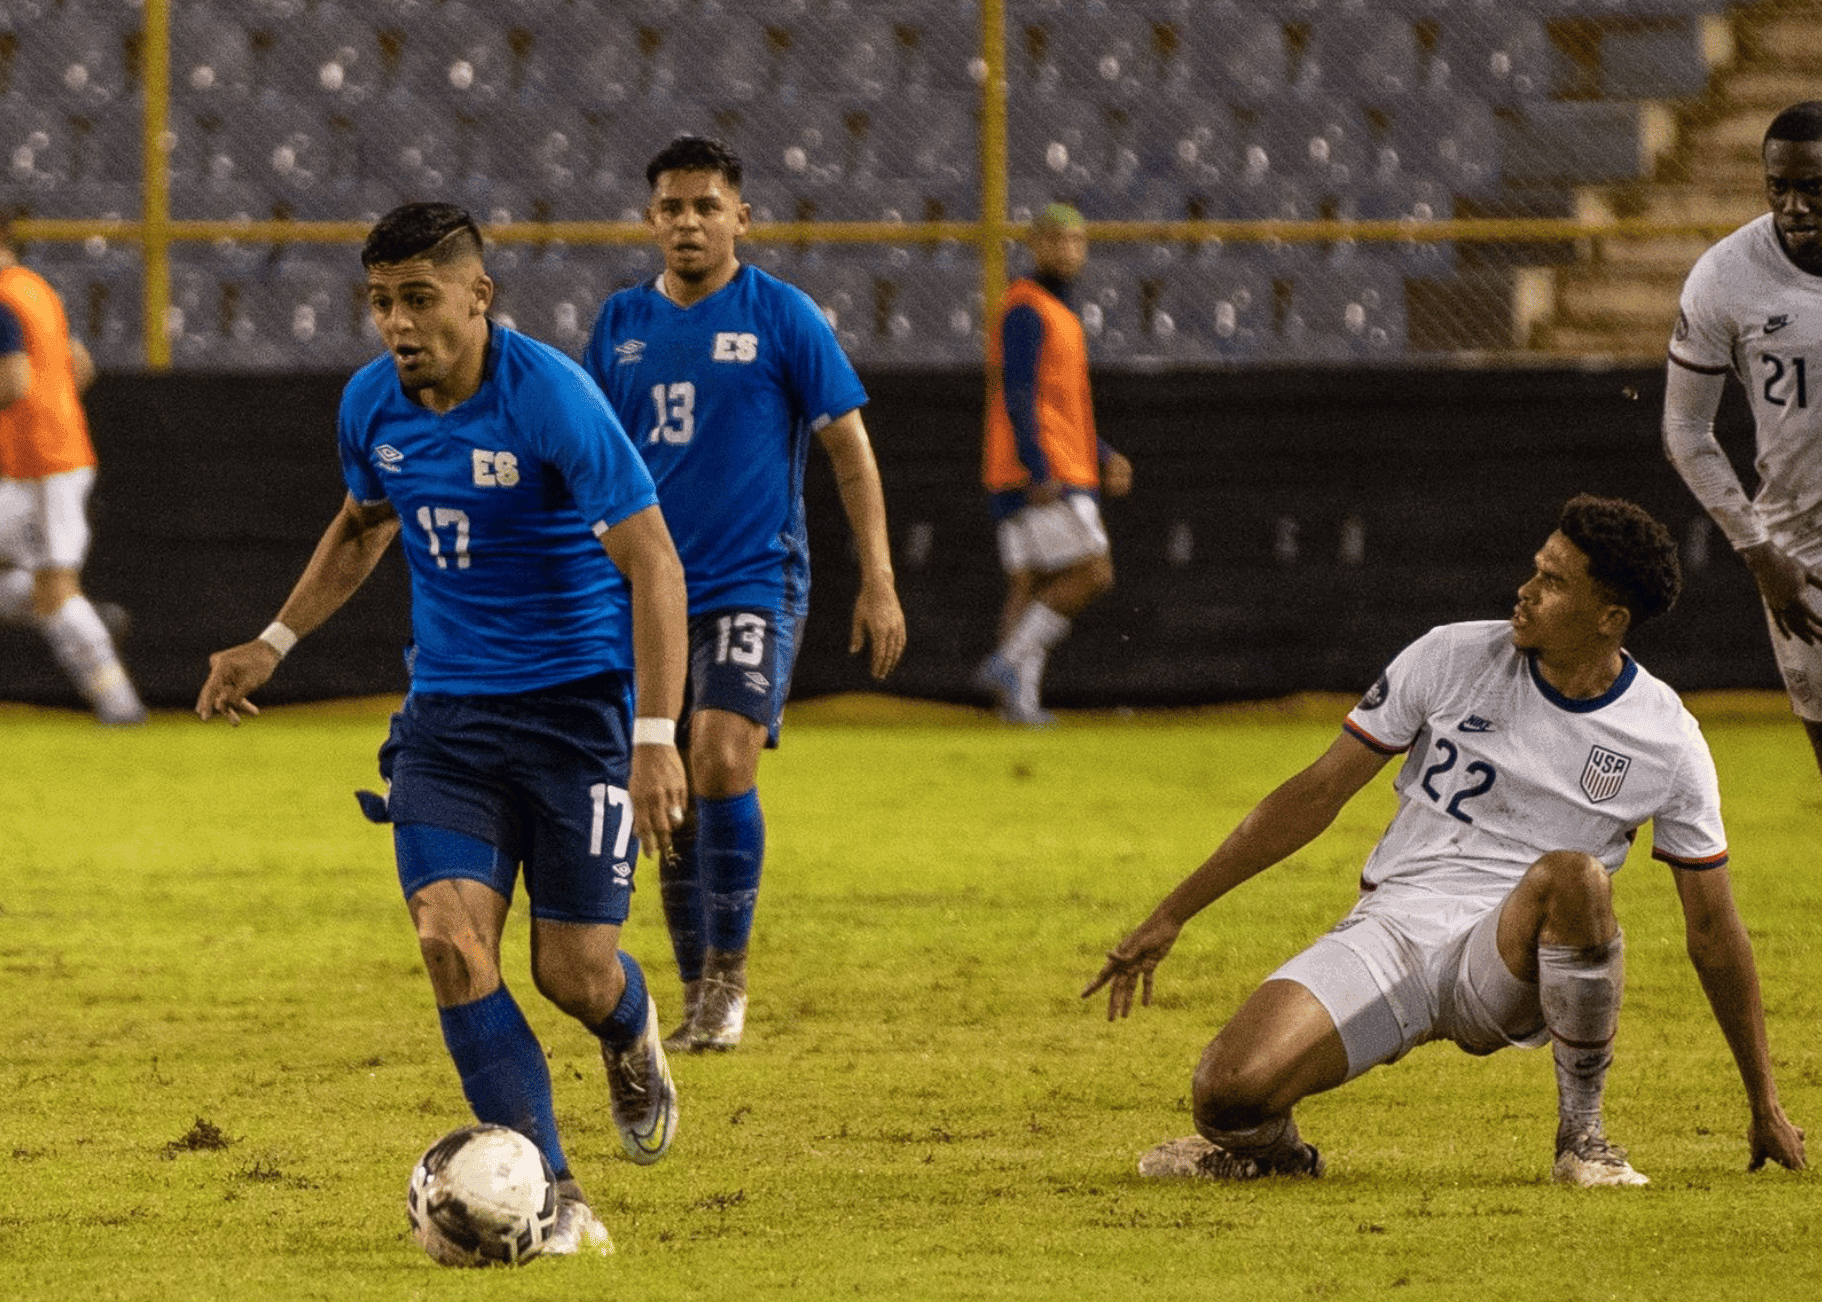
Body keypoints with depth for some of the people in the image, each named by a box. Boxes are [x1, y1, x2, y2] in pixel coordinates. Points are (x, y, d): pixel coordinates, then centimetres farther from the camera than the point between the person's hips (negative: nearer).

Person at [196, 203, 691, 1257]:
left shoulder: (550, 397, -19)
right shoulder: (373, 403, 0)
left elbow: (653, 563, -19)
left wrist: (657, 738, -25)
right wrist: (275, 643, 17)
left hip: (577, 699, -5)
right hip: (449, 708, 5)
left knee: (574, 973, -3)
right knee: (451, 936, -16)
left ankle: (632, 1037, 37)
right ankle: (553, 1201, -12)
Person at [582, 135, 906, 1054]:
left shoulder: (781, 316, -3)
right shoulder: (622, 323, 8)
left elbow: (849, 448, 0)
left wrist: (877, 581, -5)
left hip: (753, 581, -4)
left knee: (722, 761, -21)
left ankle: (729, 973, -9)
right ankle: (697, 994, 17)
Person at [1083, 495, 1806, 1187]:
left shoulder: (1669, 743, -1)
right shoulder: (1450, 659, 1)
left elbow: (1712, 931, 8)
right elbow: (1317, 793, 5)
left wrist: (1766, 1107, 10)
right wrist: (1170, 917, 3)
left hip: (1512, 967, -1)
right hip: (1390, 932, 1)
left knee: (1572, 874, -37)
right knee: (1230, 1088, -27)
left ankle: (1582, 1134, -15)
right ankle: (1270, 1148, 14)